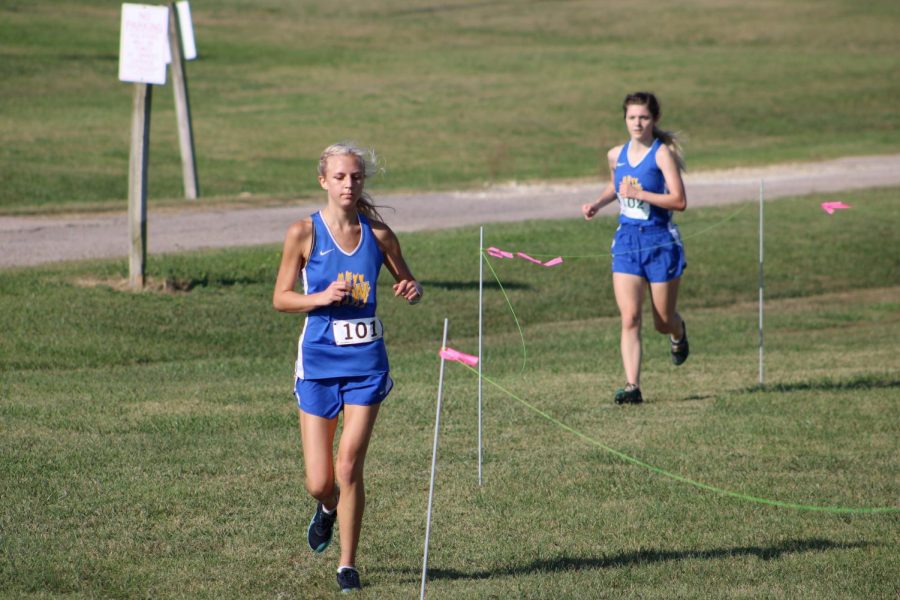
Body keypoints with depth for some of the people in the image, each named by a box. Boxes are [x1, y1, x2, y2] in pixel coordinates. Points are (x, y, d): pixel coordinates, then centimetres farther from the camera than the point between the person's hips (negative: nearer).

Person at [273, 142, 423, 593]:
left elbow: (406, 282, 13)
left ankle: (348, 564, 8)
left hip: (366, 362, 1)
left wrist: (412, 290, -11)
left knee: (349, 467, -7)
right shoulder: (304, 233, -4)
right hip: (319, 362, 0)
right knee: (318, 482, 1)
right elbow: (281, 298, 0)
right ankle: (327, 508, 38)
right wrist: (321, 297, -18)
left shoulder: (378, 234, 1)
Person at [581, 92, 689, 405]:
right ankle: (632, 387, -11)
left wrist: (639, 194, -25)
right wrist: (598, 203, 11)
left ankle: (678, 333, 46)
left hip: (660, 241, -4)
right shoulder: (616, 155, 6)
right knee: (630, 318, -9)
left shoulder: (662, 154, -11)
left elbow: (679, 201, -19)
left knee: (663, 322, 9)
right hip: (626, 241, 4)